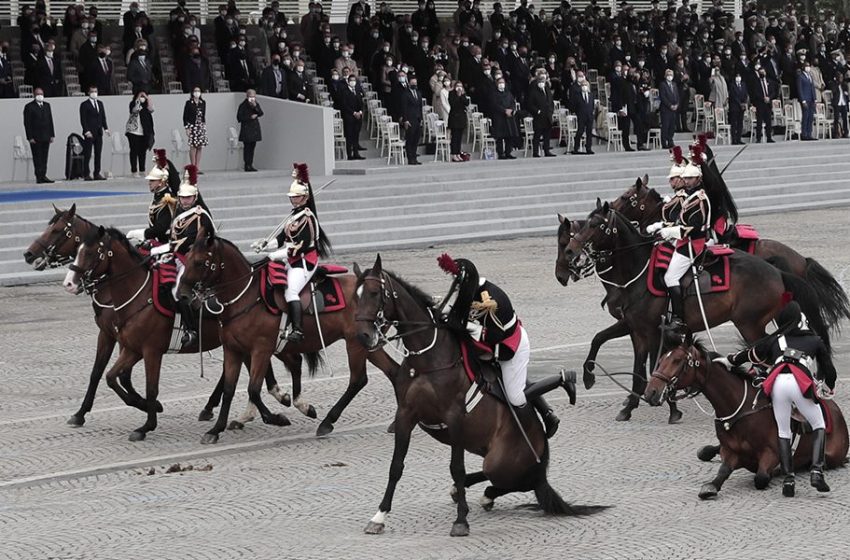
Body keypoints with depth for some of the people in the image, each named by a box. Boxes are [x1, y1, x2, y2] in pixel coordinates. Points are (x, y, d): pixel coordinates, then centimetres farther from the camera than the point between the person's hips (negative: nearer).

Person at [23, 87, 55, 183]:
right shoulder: (29, 107, -3)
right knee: (37, 158, -5)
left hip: (46, 137, 5)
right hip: (35, 138, -5)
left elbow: (50, 120, 16)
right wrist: (30, 138, -13)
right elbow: (27, 123, -6)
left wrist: (52, 135, 9)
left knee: (44, 158, 5)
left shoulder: (47, 105, 15)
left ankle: (43, 176, 8)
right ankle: (39, 177, -4)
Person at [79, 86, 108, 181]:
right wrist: (87, 131, -16)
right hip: (89, 134, -6)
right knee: (87, 155, -5)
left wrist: (105, 128, 4)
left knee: (98, 154, 6)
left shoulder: (100, 103, 16)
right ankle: (87, 175, -4)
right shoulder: (84, 105, -3)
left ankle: (97, 174, 10)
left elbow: (103, 117, 17)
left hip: (98, 133, 6)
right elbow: (83, 119, -8)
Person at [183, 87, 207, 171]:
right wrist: (187, 128, -8)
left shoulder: (203, 103, 11)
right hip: (192, 126, -4)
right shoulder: (189, 103, -1)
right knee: (193, 147, -8)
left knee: (199, 147, 2)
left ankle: (198, 167, 4)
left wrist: (204, 125, 13)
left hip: (201, 126, 4)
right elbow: (185, 116, -1)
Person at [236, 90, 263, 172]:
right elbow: (239, 117, -8)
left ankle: (250, 165, 11)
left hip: (255, 128, 5)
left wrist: (255, 106, -17)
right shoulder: (243, 105, -6)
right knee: (247, 147, -7)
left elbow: (261, 113, -3)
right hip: (246, 128, -5)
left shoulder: (256, 104, 10)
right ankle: (247, 165, -5)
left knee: (252, 147, 6)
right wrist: (250, 117, -13)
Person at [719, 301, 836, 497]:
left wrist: (728, 361, 58)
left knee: (783, 432, 14)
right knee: (819, 426, 15)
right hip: (802, 383, -1)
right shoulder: (815, 340, 27)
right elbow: (829, 370, 32)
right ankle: (816, 471, -4)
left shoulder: (774, 339, 29)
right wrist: (828, 390, 52)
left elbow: (750, 354, 40)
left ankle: (788, 479, 3)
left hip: (777, 383, 2)